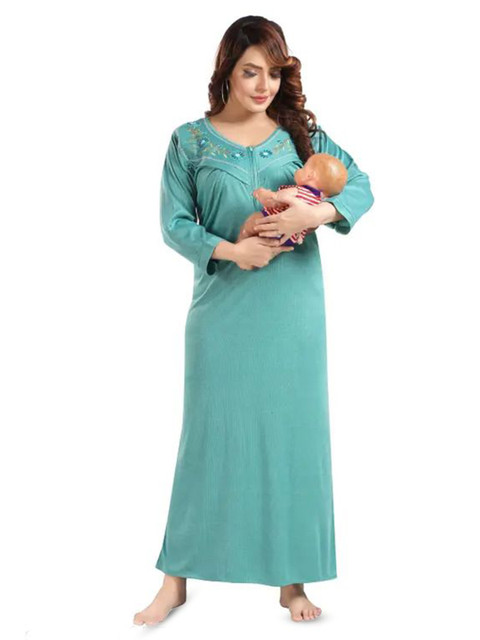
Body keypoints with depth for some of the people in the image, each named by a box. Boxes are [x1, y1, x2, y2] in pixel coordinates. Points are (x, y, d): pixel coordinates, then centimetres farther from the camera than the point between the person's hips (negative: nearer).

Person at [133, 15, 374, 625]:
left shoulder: (301, 132, 6)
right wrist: (230, 249, -16)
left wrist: (320, 212, -17)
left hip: (292, 309, 1)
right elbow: (174, 224, -1)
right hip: (222, 307, -1)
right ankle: (176, 579, 17)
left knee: (292, 432, 5)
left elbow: (361, 185, 3)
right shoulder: (190, 140, 3)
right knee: (208, 433, 3)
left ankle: (292, 578, 19)